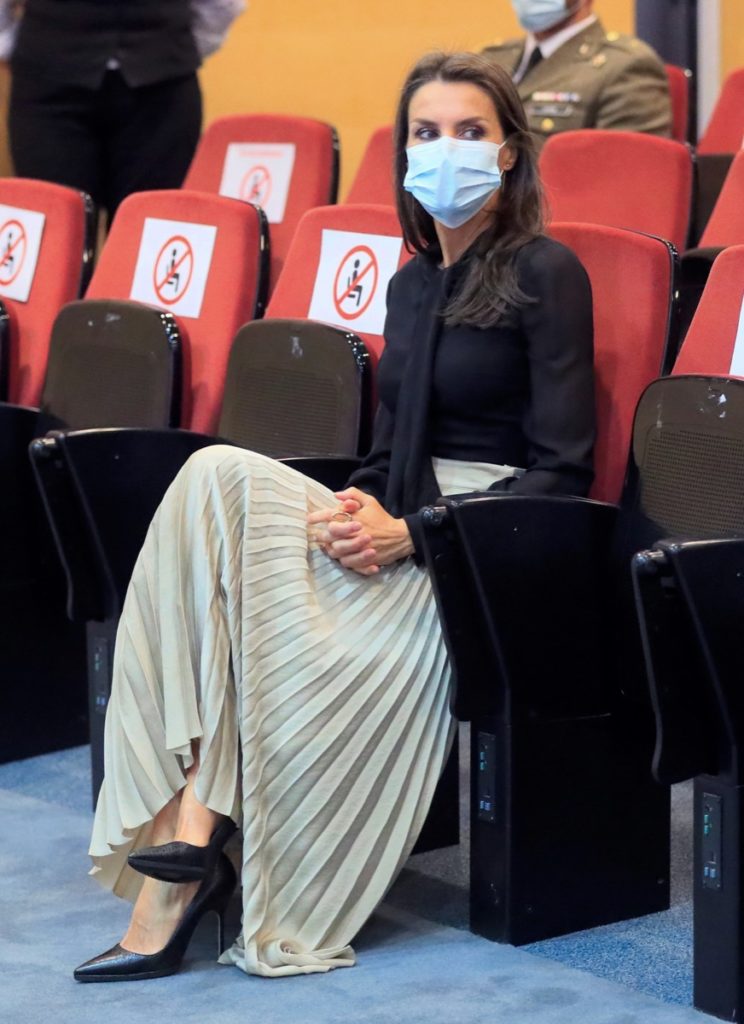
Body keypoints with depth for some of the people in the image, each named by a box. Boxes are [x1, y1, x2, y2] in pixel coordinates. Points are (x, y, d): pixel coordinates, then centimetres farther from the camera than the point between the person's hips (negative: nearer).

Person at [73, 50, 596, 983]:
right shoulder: (411, 284, 19)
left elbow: (561, 471, -9)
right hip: (401, 531, 7)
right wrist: (359, 508, -4)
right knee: (217, 476, -23)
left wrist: (410, 533, -17)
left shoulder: (546, 275, -3)